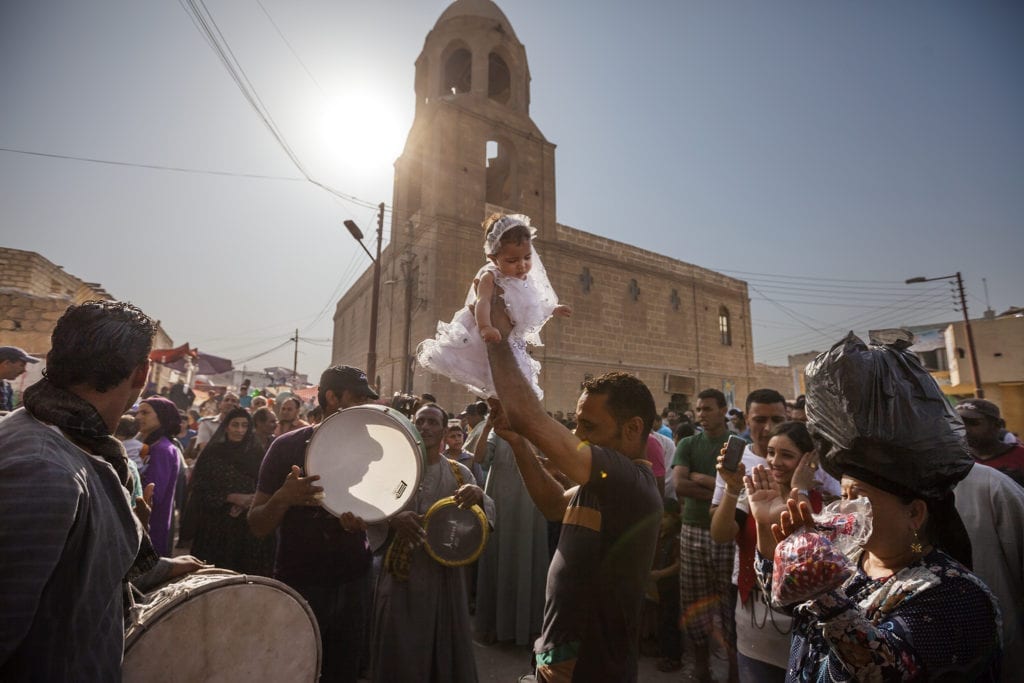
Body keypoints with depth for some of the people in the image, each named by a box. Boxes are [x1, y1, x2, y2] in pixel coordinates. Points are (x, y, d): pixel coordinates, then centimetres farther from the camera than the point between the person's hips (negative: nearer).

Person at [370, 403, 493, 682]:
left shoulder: (459, 473, 2)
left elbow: (490, 516, -2)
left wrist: (478, 497, -24)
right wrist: (392, 518, -27)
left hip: (444, 578, 1)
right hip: (400, 577, -1)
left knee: (445, 651, 14)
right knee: (398, 655, 10)